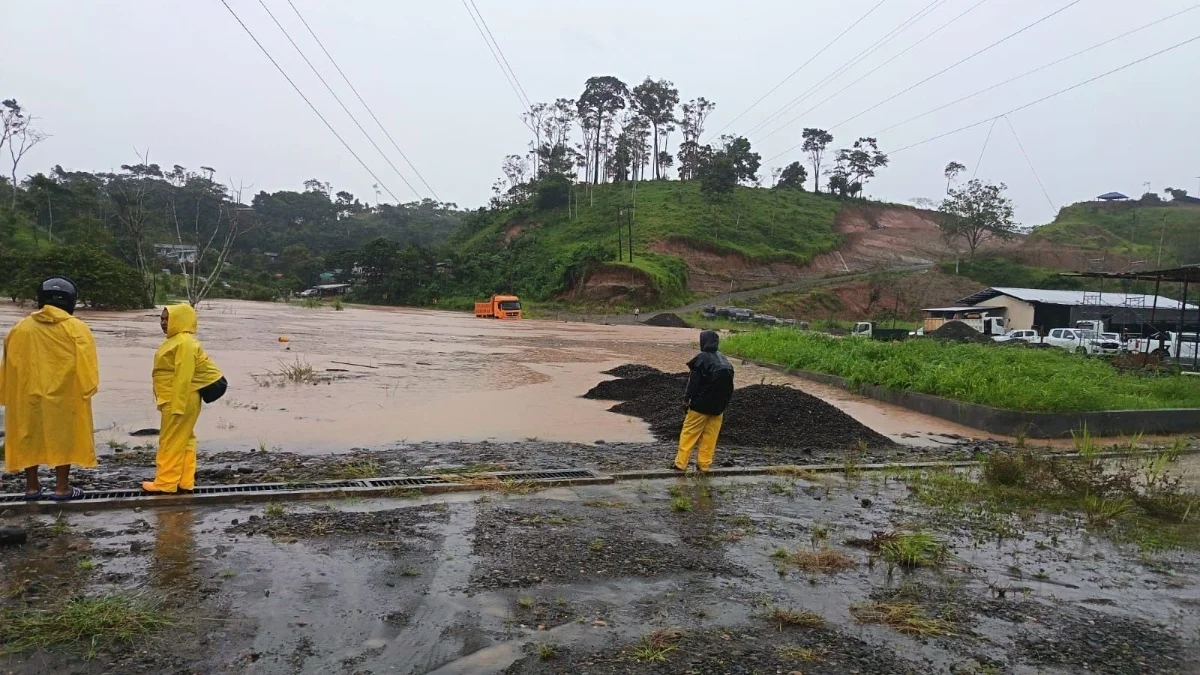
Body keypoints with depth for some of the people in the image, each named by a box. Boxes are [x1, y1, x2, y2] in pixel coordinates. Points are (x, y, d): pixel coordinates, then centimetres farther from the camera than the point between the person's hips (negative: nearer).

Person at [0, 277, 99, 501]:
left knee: (30, 438, 15)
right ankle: (62, 488, 9)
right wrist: (86, 389, 2)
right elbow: (86, 367, -11)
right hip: (64, 396, -3)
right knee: (63, 438, 6)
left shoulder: (20, 328, 2)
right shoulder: (77, 329, -9)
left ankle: (32, 486, 23)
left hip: (28, 396, 3)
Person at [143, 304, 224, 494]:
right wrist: (166, 402, 19)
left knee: (171, 442, -2)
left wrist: (176, 407, -23)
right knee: (183, 440, 12)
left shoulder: (184, 342, -18)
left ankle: (165, 483, 7)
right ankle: (185, 481, 17)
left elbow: (183, 377, -23)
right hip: (176, 400, 10)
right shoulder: (176, 340, 14)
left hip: (180, 401, -10)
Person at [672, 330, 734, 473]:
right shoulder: (724, 359, 9)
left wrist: (686, 399, -7)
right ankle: (704, 464, 12)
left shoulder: (701, 358, -13)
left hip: (701, 405, -6)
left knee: (689, 433, 1)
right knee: (711, 435, 10)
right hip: (718, 406, 6)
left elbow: (694, 382, -15)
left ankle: (680, 463, 1)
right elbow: (729, 385, 13)